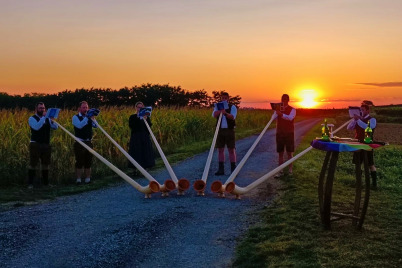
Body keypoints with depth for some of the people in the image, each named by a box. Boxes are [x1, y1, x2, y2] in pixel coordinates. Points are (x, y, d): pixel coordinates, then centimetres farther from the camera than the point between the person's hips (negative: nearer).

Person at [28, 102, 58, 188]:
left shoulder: (47, 118, 12)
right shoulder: (32, 119, -3)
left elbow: (55, 127, 1)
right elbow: (36, 127, -21)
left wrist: (52, 120, -17)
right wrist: (43, 117, -22)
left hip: (46, 145, 5)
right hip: (35, 144, -5)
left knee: (45, 164, 10)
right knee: (33, 164, -3)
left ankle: (46, 182, 19)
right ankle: (30, 183, 3)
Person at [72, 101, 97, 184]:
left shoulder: (89, 117, 11)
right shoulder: (75, 117, -2)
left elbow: (95, 125, -3)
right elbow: (80, 125, -21)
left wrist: (92, 118, -19)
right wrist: (87, 118, -23)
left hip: (89, 142, 4)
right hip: (80, 143, -4)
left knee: (88, 162, 8)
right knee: (79, 162, -1)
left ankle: (88, 179, 16)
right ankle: (78, 179, 5)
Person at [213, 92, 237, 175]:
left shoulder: (232, 107, 2)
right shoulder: (218, 107, 11)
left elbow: (232, 117, -16)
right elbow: (214, 115, -8)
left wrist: (226, 113, -34)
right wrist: (221, 110, -23)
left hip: (229, 130, -3)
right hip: (220, 130, 3)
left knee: (231, 150, -2)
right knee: (220, 150, 5)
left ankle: (233, 169, 2)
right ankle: (221, 169, 11)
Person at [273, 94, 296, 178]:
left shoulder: (292, 109, -2)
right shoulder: (278, 109, 9)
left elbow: (290, 118, -22)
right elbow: (273, 118, -6)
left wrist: (281, 114, -39)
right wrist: (277, 113, -25)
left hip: (289, 133, -3)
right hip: (279, 133, 3)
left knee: (289, 153, 3)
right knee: (280, 153, 3)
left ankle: (290, 170, 11)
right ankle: (280, 171, 5)